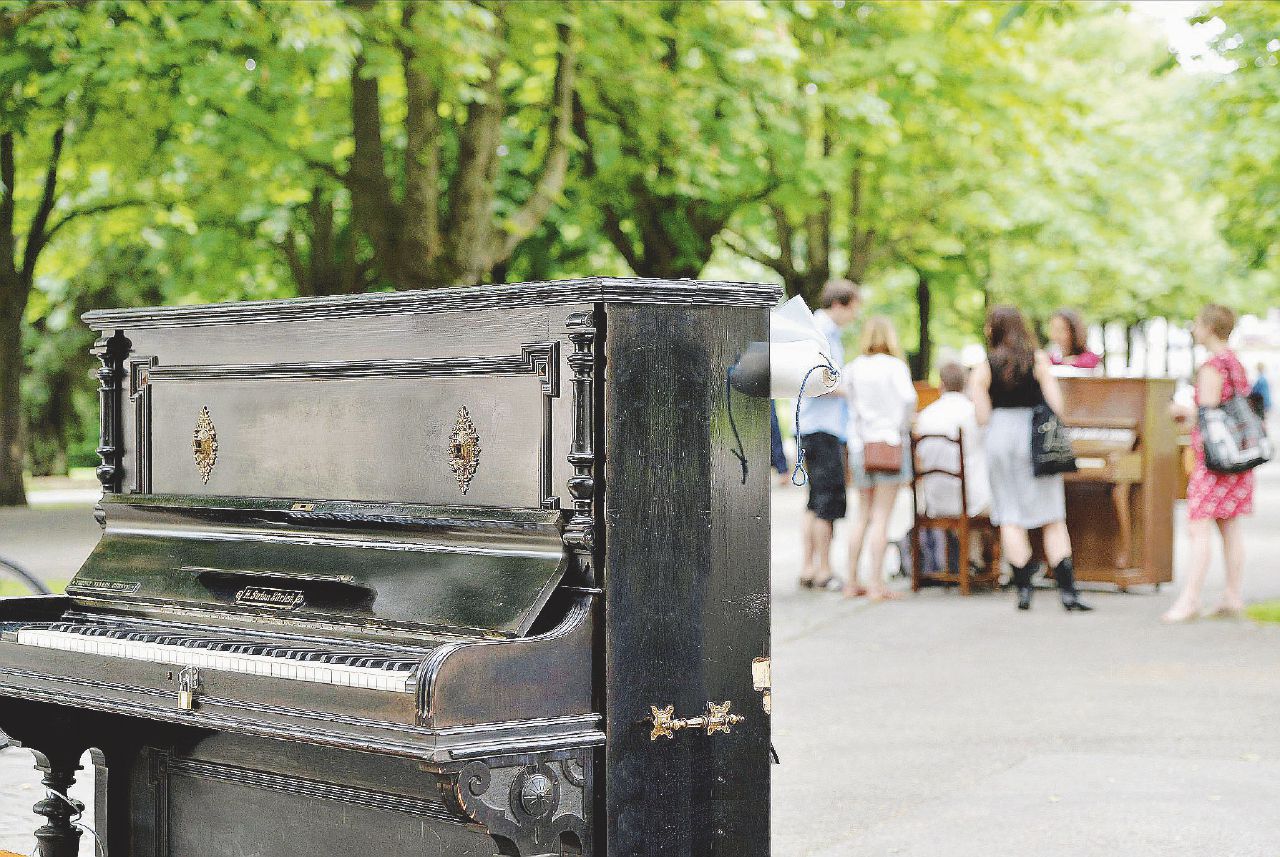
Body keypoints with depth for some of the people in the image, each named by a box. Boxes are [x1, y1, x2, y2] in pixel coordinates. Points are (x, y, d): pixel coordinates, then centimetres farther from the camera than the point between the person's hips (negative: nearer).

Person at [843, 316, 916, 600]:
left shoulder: (852, 369, 6)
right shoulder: (895, 366, -7)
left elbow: (850, 404, 4)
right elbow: (908, 398, -21)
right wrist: (902, 427, -6)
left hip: (860, 446, 4)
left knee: (863, 515, 14)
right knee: (881, 516, -3)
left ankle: (852, 581, 14)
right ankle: (876, 585, -4)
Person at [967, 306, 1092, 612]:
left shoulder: (984, 367, 2)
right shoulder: (1038, 359, 3)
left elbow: (983, 416, -4)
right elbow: (1056, 405, -3)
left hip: (999, 437, 0)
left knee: (1010, 517, 5)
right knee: (1053, 519, 2)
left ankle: (1023, 589, 1)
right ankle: (1067, 590, -5)